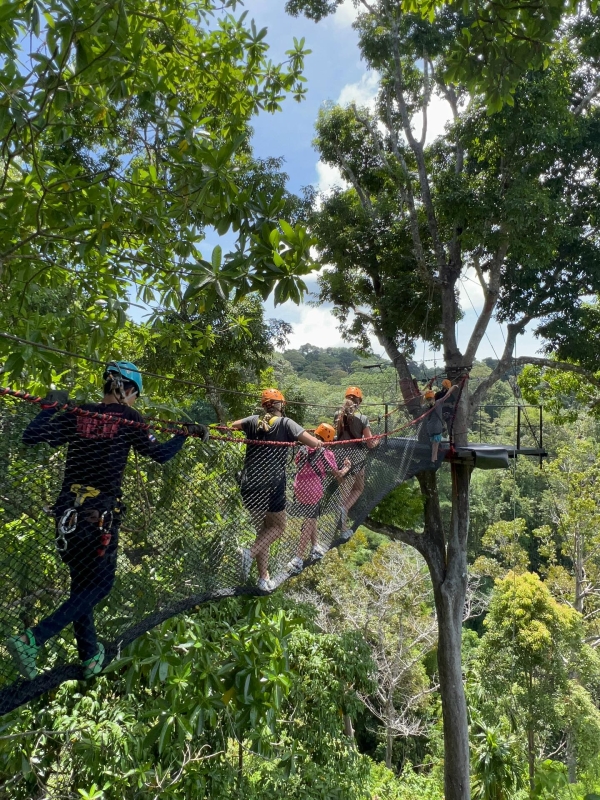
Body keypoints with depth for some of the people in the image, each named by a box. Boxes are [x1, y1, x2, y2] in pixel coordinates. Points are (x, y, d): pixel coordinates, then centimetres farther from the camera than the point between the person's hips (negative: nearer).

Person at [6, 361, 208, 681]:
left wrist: (50, 407, 10)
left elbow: (30, 437, -4)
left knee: (82, 583, 19)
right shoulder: (128, 417, -7)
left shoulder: (76, 414, 3)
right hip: (102, 514, -6)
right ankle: (32, 639, -2)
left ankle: (90, 656, 32)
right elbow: (159, 454, -4)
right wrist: (187, 432, 10)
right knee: (100, 584, 11)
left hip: (68, 511, 6)